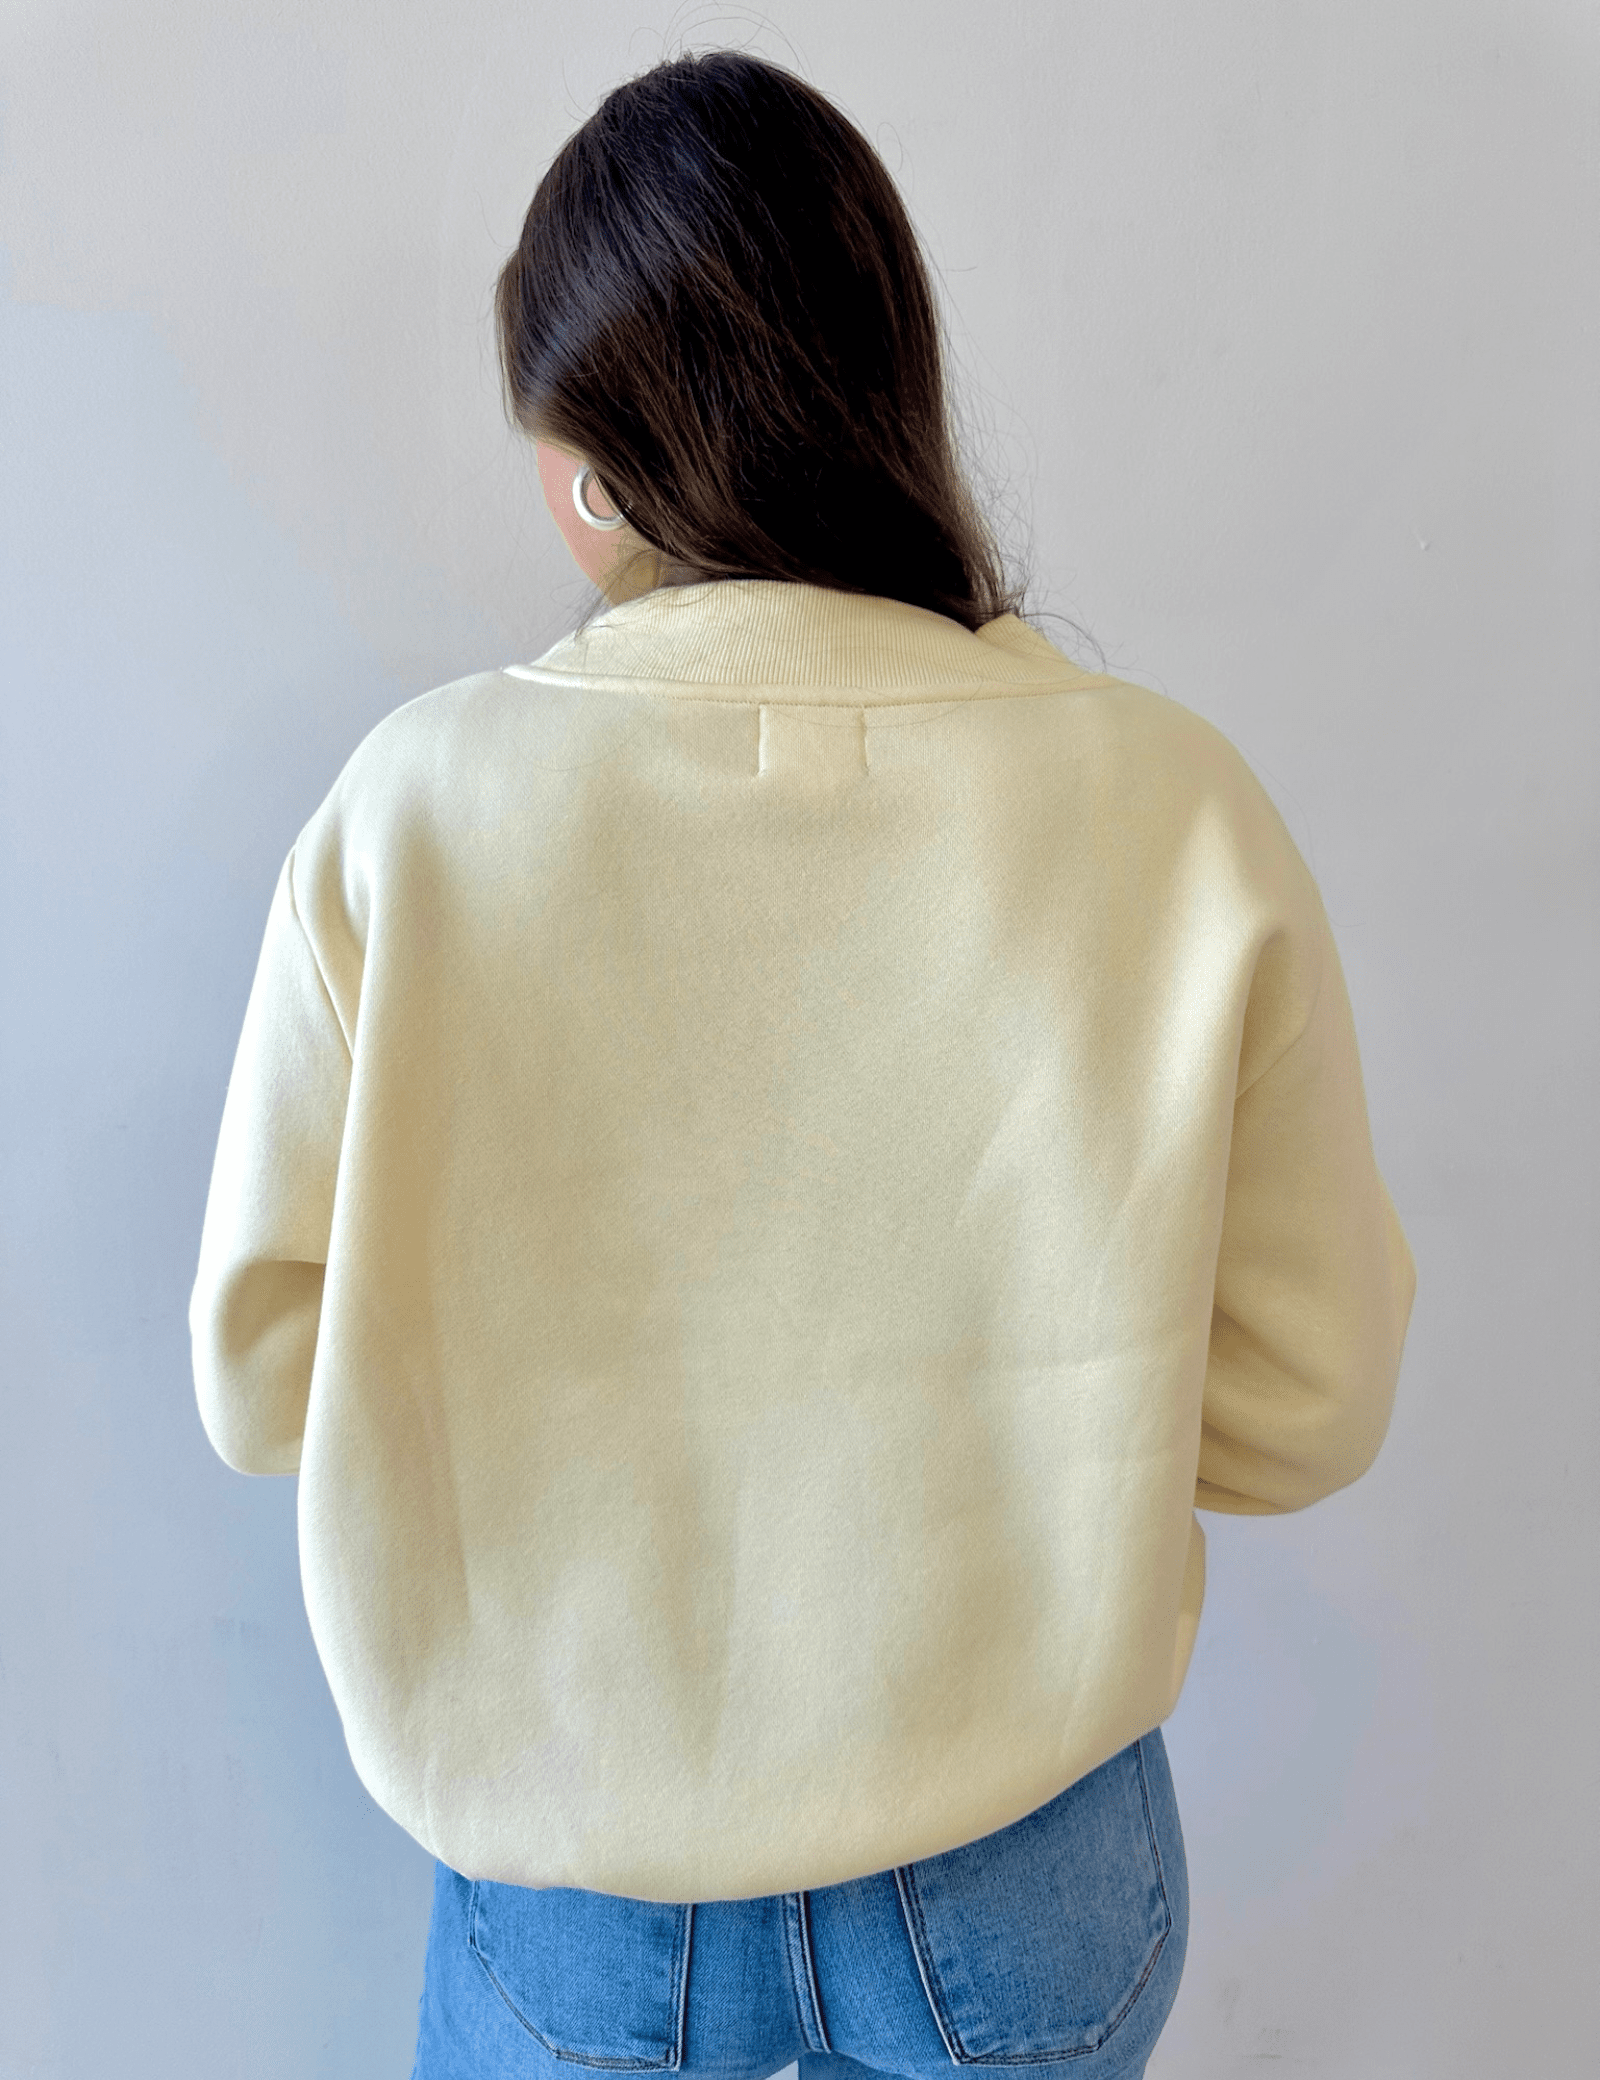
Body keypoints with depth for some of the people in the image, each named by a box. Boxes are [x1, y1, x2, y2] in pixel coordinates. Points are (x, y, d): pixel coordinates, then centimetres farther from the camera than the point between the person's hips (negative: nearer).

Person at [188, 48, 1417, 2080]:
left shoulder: (414, 812, -20)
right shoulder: (1176, 810, -19)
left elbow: (261, 1377, -11)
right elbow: (1300, 1406, -11)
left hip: (567, 1880, 0)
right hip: (1022, 1887, 1)